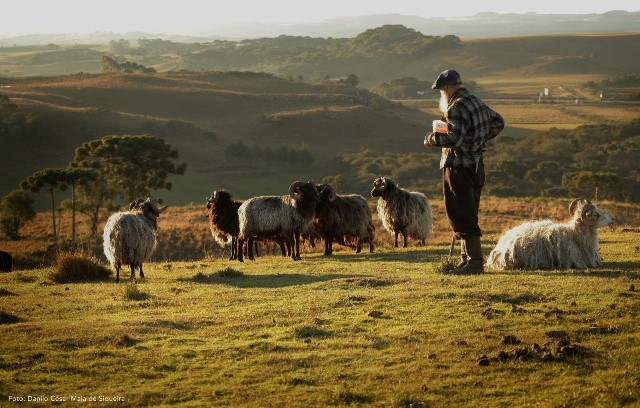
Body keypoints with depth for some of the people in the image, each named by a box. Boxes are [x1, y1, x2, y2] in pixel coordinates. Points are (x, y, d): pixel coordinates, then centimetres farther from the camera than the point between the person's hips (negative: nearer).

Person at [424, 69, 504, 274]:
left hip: (458, 166, -10)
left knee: (460, 215, -6)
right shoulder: (476, 102, 13)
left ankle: (475, 262, -8)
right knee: (468, 213, 16)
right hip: (476, 164, 10)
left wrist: (432, 138, -11)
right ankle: (467, 259, 21)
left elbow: (454, 139, -26)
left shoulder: (457, 108, -17)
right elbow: (498, 123, 24)